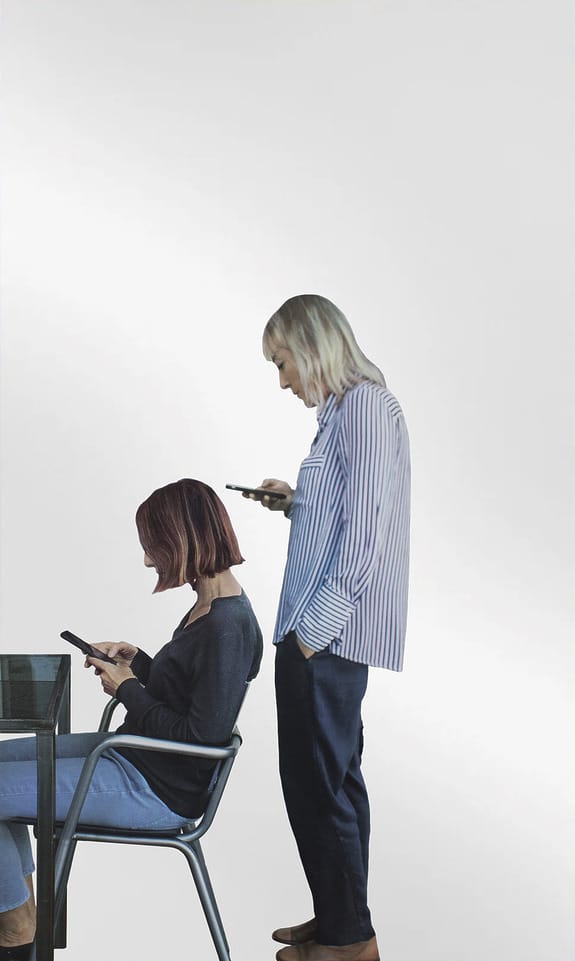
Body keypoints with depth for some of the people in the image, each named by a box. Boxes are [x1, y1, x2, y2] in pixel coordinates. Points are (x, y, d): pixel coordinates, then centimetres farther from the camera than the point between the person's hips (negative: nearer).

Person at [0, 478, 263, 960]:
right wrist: (136, 660, 5)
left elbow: (202, 736, -25)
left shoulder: (228, 626, -25)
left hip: (159, 791, -11)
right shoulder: (211, 604, 5)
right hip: (137, 756, 11)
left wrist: (127, 689, -15)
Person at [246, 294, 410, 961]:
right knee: (334, 779, 16)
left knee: (315, 784, -3)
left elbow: (366, 530, -19)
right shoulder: (346, 410, 17)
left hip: (328, 635, -10)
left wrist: (317, 625, -19)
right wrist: (294, 502, 12)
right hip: (324, 634, 10)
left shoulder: (366, 407, -12)